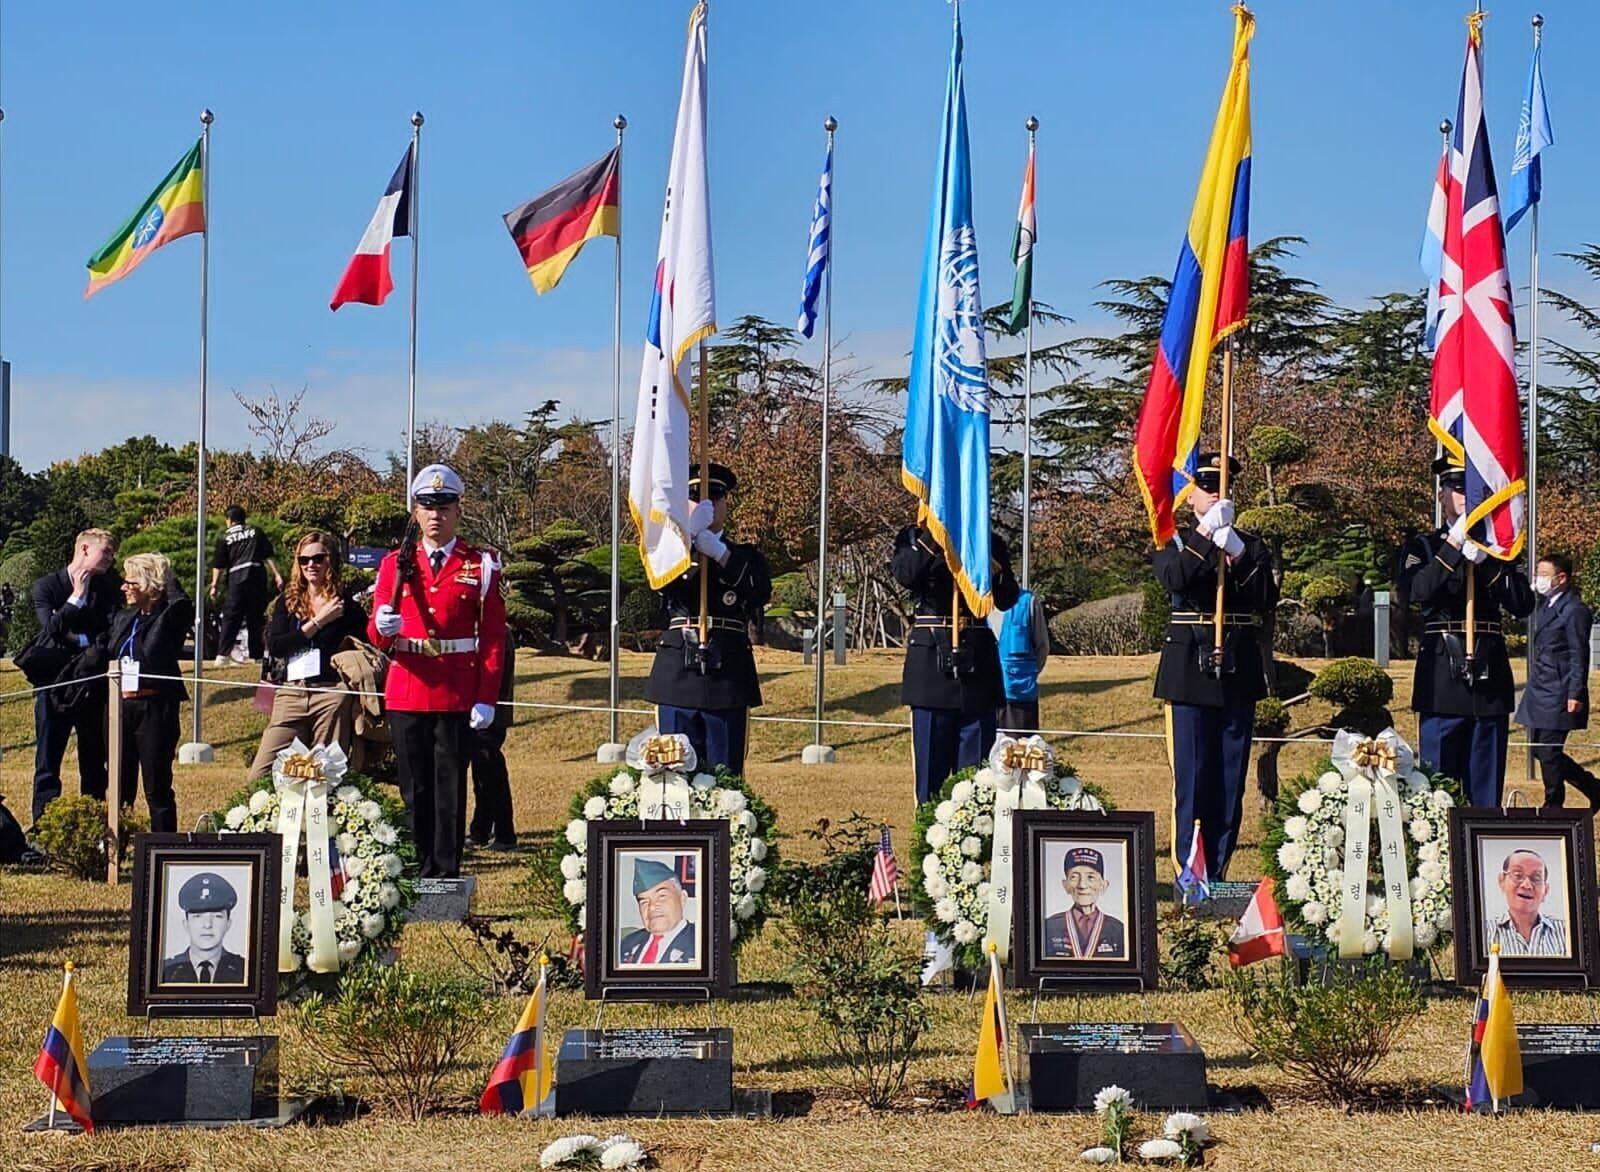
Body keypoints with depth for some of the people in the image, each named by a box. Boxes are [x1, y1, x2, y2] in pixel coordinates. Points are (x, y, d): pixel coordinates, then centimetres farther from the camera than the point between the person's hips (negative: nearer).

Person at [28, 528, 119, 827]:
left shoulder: (108, 589, 6)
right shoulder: (46, 586, -1)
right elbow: (52, 628, -16)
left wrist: (79, 639, -11)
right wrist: (77, 596, -13)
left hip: (93, 687, 3)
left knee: (94, 766, 7)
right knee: (47, 766, -2)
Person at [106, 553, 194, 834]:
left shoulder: (170, 618, -5)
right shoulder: (123, 618, 15)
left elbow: (182, 605, -27)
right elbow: (107, 656, 24)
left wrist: (168, 580, -11)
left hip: (155, 708, -7)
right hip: (121, 707, 7)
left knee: (157, 788, -3)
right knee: (120, 786, 10)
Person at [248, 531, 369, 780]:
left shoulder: (347, 607, 7)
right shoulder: (287, 602, 14)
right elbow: (274, 646, 0)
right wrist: (318, 622, -2)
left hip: (332, 696, -3)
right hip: (290, 695, 3)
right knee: (259, 777, -9)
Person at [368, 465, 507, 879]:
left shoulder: (481, 566, 3)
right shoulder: (395, 564, 8)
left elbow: (494, 637, 1)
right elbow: (376, 634, 7)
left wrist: (486, 699, -7)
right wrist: (382, 627, -18)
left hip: (458, 698, -2)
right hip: (407, 694, 2)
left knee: (450, 785, 0)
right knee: (414, 789, 4)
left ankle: (448, 873, 5)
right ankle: (421, 871, 12)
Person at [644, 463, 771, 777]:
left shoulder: (745, 556, 12)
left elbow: (761, 593, -10)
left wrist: (718, 552, -18)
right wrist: (689, 533, -27)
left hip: (728, 678, 0)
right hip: (678, 678, 0)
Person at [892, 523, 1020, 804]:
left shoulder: (989, 542, 10)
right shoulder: (914, 538, 6)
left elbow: (1007, 600, 2)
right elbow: (905, 575, -15)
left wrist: (993, 568, -15)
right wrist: (932, 537, -20)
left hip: (977, 662, 1)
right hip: (931, 660, -1)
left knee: (976, 770, 2)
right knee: (931, 765, 2)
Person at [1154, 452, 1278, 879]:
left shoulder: (1252, 546, 13)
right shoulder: (1175, 542, 7)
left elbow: (1267, 601, -2)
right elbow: (1173, 578, -17)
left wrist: (1237, 554, -13)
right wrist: (1207, 532, -21)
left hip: (1238, 671, 3)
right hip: (1190, 668, -3)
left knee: (1231, 777, 4)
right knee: (1191, 775, -4)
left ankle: (1217, 872, 10)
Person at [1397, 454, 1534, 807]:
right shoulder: (1422, 548, 7)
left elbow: (1523, 605, -1)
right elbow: (1417, 590, -14)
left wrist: (1484, 561, -11)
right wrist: (1455, 543, -17)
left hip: (1490, 675, 2)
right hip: (1442, 678, -2)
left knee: (1487, 790, 5)